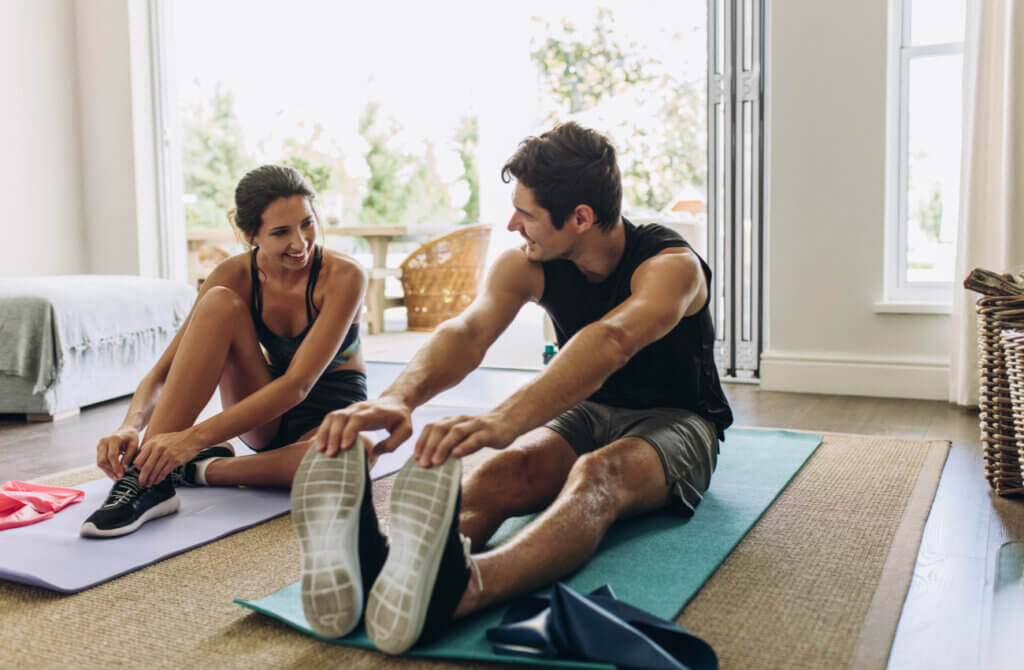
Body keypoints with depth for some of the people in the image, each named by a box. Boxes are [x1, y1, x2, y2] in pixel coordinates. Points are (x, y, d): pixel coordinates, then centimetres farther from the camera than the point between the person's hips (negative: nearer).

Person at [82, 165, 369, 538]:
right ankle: (149, 478, -28)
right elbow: (164, 370, -13)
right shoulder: (235, 276, -11)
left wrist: (195, 439, -40)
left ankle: (199, 469, -21)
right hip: (265, 419, 3)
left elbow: (298, 384, -31)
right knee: (219, 304, -25)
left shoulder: (344, 276, -22)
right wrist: (131, 426, -35)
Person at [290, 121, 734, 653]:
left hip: (673, 423, -4)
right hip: (585, 413, 5)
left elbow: (611, 341, -45)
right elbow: (468, 330, -27)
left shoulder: (673, 265, -24)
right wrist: (398, 397, -50)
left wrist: (505, 421, -63)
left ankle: (457, 588, -71)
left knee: (599, 475, -41)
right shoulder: (527, 265, -8)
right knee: (501, 472, -32)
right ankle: (367, 569, -60)